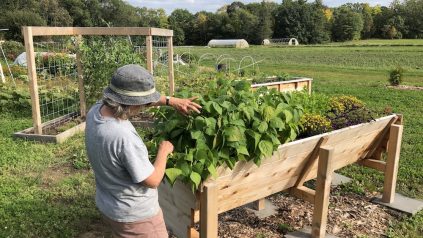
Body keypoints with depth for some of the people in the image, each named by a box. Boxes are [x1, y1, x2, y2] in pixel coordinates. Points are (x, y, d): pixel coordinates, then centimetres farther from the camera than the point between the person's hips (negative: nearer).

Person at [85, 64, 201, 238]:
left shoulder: (95, 111, -11)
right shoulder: (123, 137, -37)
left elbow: (138, 98, 4)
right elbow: (153, 181, -25)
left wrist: (171, 101, -2)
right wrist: (164, 151, -11)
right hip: (135, 215, -8)